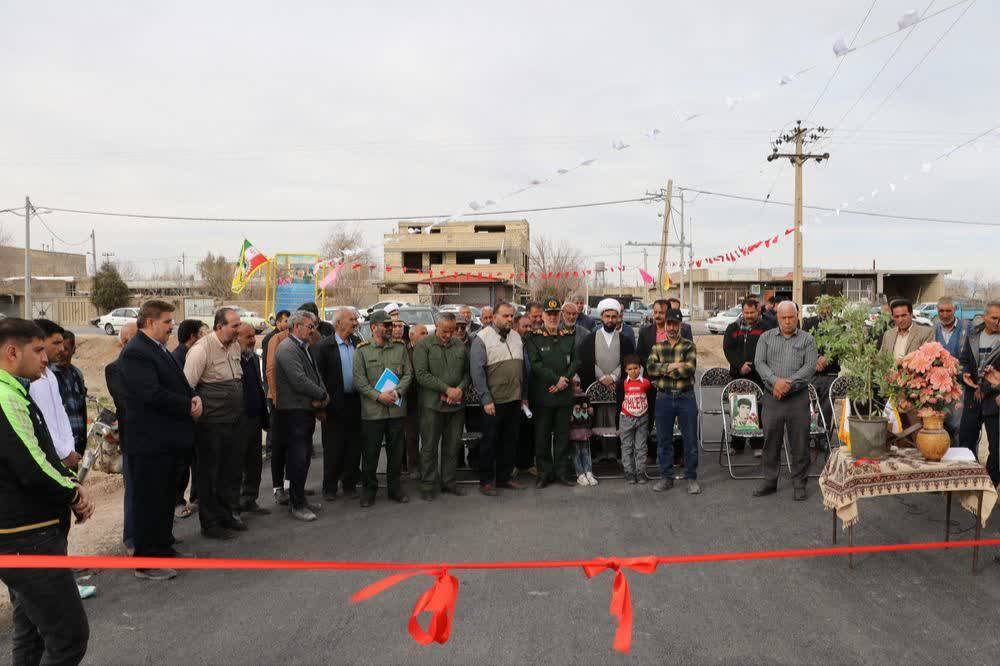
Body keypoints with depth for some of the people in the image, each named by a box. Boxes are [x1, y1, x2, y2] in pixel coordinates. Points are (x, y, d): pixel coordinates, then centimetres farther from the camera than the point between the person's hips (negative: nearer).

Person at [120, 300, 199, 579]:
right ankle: (145, 563, 12)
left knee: (166, 499, 19)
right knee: (148, 501, 1)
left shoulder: (160, 349, 15)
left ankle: (164, 550, 32)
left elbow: (178, 384, 19)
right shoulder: (135, 352, -17)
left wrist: (193, 398, -3)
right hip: (149, 442, -10)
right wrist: (189, 406, -15)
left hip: (167, 439, 10)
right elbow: (152, 394, -26)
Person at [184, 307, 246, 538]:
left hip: (234, 420, 8)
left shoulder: (235, 346, 9)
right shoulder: (201, 349, -15)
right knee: (209, 473, 4)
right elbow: (186, 386, -15)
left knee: (232, 470, 15)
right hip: (212, 422, -7)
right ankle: (209, 523, 16)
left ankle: (228, 515, 30)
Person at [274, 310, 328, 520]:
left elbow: (316, 375, 15)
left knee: (304, 457, 15)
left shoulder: (304, 347, 16)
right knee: (297, 458, -3)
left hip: (307, 410, 9)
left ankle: (300, 499, 26)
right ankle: (296, 505, 6)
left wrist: (320, 397, -4)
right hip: (293, 411, -9)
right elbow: (299, 381, -22)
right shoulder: (287, 348, -15)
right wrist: (323, 395, -11)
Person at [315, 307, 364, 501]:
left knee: (354, 447, 9)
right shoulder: (324, 346, -5)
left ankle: (350, 484, 21)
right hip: (335, 403, -4)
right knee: (333, 448, 4)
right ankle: (329, 488, 15)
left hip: (355, 402, 4)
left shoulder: (358, 342, 9)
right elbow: (319, 375, -6)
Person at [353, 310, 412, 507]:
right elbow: (359, 380, -6)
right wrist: (378, 395, -15)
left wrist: (397, 391, -10)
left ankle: (395, 488, 23)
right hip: (372, 411, -3)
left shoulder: (400, 349, 10)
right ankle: (369, 489, 18)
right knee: (370, 453, 4)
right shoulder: (362, 351, 0)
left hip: (397, 408, 3)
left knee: (396, 452, 10)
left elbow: (408, 374, 7)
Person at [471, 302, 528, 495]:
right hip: (493, 401, -6)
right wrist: (486, 399, -14)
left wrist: (524, 395, 12)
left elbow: (524, 367, 15)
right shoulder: (482, 338, -8)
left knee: (509, 440, 13)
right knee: (489, 441, 4)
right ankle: (486, 481, 14)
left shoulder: (517, 337, 11)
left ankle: (504, 477, 25)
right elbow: (477, 371, -12)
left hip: (515, 400, 6)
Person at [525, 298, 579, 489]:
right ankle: (544, 473, 12)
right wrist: (557, 379, -14)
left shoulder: (569, 337, 11)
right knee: (542, 436, 3)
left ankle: (562, 471, 16)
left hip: (564, 395, 3)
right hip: (542, 395, -3)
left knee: (563, 434, 8)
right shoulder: (534, 338, -1)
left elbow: (575, 361, 6)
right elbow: (536, 364, -10)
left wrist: (565, 379, -10)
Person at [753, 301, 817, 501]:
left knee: (799, 443, 4)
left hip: (798, 397, -1)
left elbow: (810, 366, -6)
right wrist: (775, 381, -18)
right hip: (771, 397, 1)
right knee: (771, 441, 7)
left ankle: (799, 483, 17)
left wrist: (789, 383, -17)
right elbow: (759, 362, -2)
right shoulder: (766, 337, 9)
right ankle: (769, 481, 19)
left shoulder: (807, 339, 5)